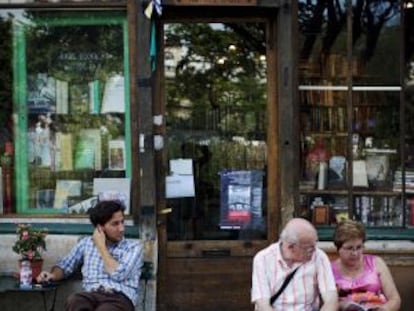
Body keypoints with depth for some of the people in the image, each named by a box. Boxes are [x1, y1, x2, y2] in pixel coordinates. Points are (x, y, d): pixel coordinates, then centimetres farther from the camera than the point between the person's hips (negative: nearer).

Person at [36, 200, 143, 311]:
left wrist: (101, 246, 4)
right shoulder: (86, 243, 21)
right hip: (92, 296, 3)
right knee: (73, 301, -35)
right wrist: (52, 275, 0)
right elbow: (64, 266, 24)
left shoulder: (134, 247, 10)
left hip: (120, 299, -3)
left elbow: (118, 274, -6)